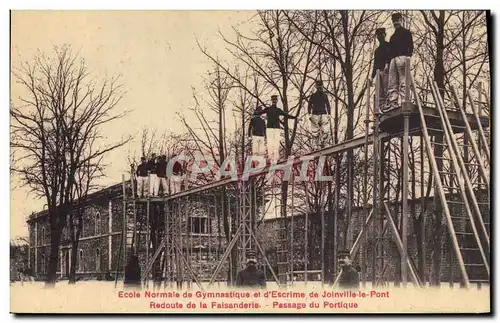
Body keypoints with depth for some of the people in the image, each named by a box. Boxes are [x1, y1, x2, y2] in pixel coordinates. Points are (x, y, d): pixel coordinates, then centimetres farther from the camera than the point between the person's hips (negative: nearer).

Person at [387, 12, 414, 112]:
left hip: (402, 57, -6)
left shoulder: (406, 32, 10)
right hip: (393, 59, 7)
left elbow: (410, 46, -1)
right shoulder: (393, 36, 28)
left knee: (403, 81, -14)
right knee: (392, 83, -4)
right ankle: (393, 103, -9)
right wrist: (388, 64, 15)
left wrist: (408, 56, -17)